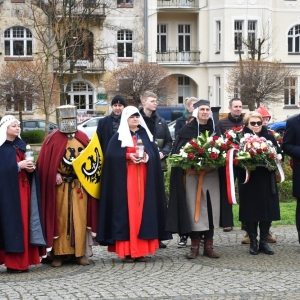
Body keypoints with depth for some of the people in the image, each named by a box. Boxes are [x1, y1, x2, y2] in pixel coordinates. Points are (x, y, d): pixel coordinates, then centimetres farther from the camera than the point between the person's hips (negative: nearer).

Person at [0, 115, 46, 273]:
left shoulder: (20, 145, 16)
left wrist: (30, 167, -1)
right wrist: (19, 166, -19)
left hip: (23, 189, 8)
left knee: (23, 222, 6)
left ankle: (22, 260, 10)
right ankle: (13, 262, -6)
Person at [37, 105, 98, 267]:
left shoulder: (83, 138, 9)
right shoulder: (52, 139, 0)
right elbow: (45, 164, -3)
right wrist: (55, 174, -14)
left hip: (80, 185, 2)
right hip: (60, 185, -2)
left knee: (79, 218, 2)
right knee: (60, 218, 1)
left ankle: (80, 252, 9)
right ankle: (59, 253, 6)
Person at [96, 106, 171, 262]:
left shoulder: (146, 135, 15)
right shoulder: (118, 136, 4)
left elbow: (155, 154, 8)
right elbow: (111, 155, -6)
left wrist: (148, 156, -13)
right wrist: (128, 156, -18)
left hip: (144, 179, 3)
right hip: (125, 180, -3)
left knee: (143, 210, 0)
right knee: (127, 211, -7)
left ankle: (141, 249, 4)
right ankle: (127, 250, -6)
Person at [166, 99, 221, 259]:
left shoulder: (215, 130, 11)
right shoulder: (187, 130, 1)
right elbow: (178, 151, -3)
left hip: (212, 174, 3)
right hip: (192, 173, -3)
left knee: (211, 206, 2)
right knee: (194, 206, -2)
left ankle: (209, 245, 10)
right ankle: (195, 245, 5)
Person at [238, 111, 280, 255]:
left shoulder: (269, 137, 8)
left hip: (267, 180, 3)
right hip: (249, 180, -3)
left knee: (267, 210, 4)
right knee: (251, 211, 2)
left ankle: (264, 242, 16)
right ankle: (253, 242, 13)